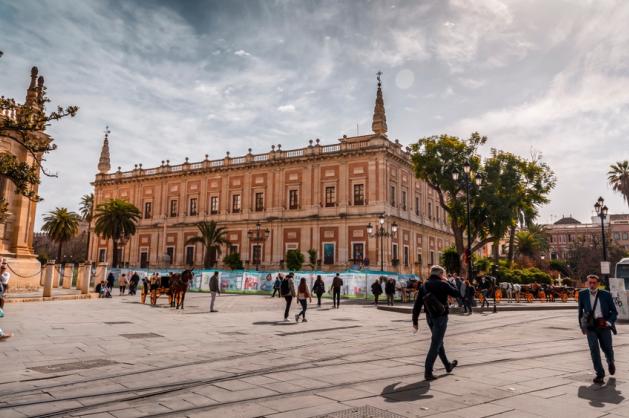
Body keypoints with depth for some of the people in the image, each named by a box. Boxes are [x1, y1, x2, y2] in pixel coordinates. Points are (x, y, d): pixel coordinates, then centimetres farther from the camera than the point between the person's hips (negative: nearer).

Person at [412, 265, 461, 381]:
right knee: (435, 344, -4)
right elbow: (456, 293, 1)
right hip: (441, 317, -6)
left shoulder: (424, 286, 4)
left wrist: (415, 321, 6)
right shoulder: (442, 284, -12)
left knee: (439, 342, 22)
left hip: (430, 318, 6)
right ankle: (428, 372, -7)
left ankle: (448, 366, 38)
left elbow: (417, 305, 2)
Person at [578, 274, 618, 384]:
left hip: (603, 325, 0)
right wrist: (581, 325, 19)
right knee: (594, 349, -13)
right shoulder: (582, 294, 4)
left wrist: (609, 322, -10)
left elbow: (614, 312, 7)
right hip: (590, 326, 0)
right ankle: (600, 374, -6)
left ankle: (610, 363, 42)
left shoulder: (606, 294, 1)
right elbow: (580, 310, 16)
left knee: (607, 348, 7)